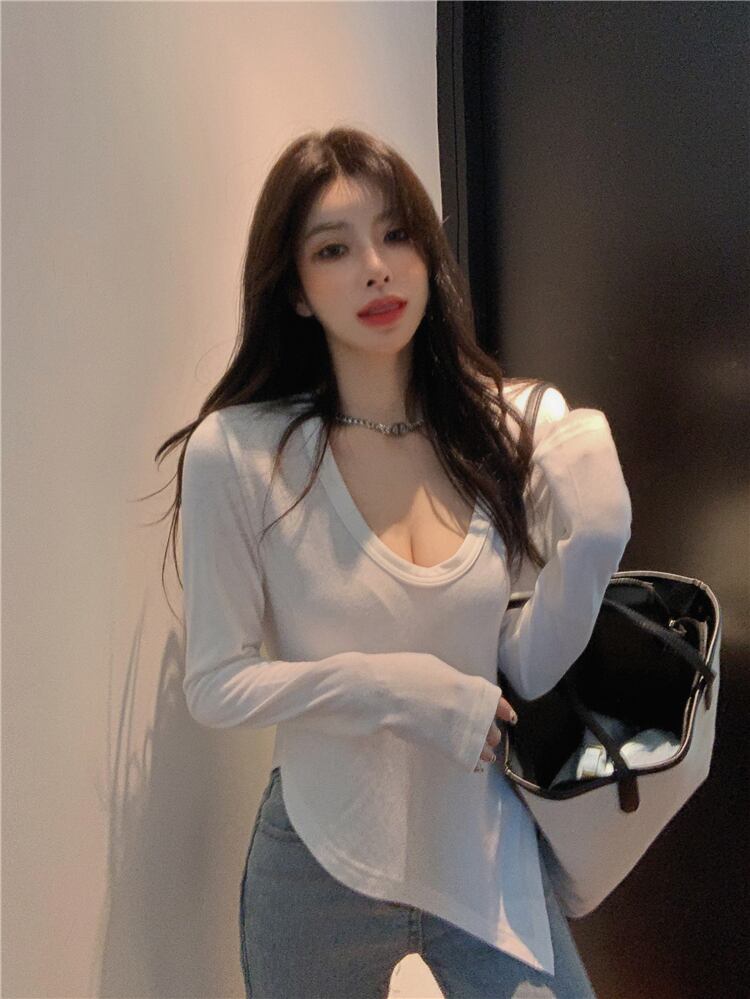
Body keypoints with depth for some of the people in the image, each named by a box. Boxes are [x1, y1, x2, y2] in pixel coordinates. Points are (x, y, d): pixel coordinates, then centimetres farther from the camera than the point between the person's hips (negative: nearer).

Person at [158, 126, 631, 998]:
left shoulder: (502, 427, -8)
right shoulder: (237, 451, -18)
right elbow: (216, 685, -11)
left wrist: (591, 548, -20)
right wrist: (391, 686, -23)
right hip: (322, 866, -1)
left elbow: (527, 672, -5)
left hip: (484, 854, 2)